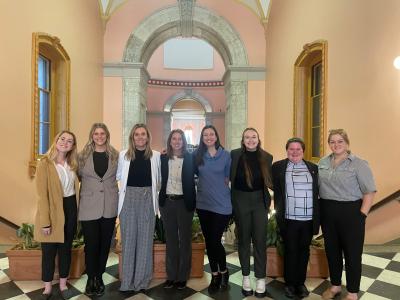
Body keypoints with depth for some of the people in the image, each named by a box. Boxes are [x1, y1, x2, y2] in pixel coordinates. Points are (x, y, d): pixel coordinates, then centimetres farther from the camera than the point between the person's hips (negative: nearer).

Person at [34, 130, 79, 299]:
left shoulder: (72, 164, 6)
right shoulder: (44, 164, -11)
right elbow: (42, 195, -14)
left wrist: (76, 210, 6)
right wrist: (45, 221, -16)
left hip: (70, 208, 5)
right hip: (52, 209, -4)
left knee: (66, 248, 15)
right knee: (49, 250, 8)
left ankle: (63, 284, 32)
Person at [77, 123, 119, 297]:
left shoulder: (115, 155, 2)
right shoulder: (83, 155, 0)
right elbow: (79, 176, 10)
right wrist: (90, 186, 3)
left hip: (109, 207, 1)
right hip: (89, 207, -1)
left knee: (105, 244, 11)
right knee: (91, 245, 5)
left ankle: (99, 277, 30)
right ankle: (91, 279, 26)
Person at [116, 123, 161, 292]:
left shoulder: (155, 155, 2)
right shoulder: (124, 155, 1)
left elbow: (159, 179, 11)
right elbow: (118, 176, 11)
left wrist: (151, 189, 2)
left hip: (147, 199, 0)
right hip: (128, 198, 0)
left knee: (145, 239, 7)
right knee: (128, 238, 7)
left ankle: (142, 280, 21)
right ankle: (127, 281, 21)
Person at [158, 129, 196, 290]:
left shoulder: (190, 158, -4)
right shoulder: (163, 158, 2)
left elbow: (192, 180, -5)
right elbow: (161, 179, 5)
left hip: (184, 202, -2)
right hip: (167, 202, 3)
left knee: (184, 240, 8)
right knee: (170, 239, 13)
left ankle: (182, 277, 22)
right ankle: (171, 275, 26)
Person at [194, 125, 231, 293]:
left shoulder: (226, 155, -3)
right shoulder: (197, 155, 2)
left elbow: (227, 178, 3)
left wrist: (218, 190, 2)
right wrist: (208, 186, 6)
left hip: (221, 204, -3)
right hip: (203, 203, 3)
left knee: (215, 240, -3)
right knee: (208, 241, 11)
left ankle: (223, 272, 25)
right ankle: (215, 275, 29)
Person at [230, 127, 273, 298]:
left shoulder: (267, 157, -1)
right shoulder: (235, 155, -6)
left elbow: (269, 181, 6)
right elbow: (230, 177, -1)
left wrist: (269, 200, -3)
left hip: (259, 200, 1)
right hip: (240, 200, -1)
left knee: (260, 239, 5)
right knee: (243, 239, 12)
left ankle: (260, 279, 19)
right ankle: (246, 277, 26)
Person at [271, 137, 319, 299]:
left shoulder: (313, 168, 7)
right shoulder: (278, 167, 0)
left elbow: (318, 192, 10)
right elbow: (275, 189, 1)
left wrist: (318, 216, 6)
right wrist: (279, 211, -4)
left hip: (308, 218, 3)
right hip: (289, 218, -2)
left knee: (304, 251, 14)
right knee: (290, 251, 8)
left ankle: (301, 283, 30)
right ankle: (289, 283, 24)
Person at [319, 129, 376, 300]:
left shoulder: (358, 164, -8)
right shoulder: (322, 163, 6)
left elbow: (370, 191, -9)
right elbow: (317, 187, 11)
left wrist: (361, 215, -13)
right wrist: (319, 210, 5)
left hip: (350, 212, -4)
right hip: (327, 212, 5)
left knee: (352, 253, 8)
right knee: (331, 250, 15)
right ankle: (335, 285, 35)